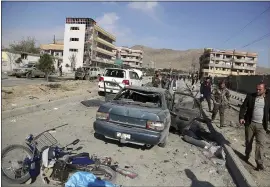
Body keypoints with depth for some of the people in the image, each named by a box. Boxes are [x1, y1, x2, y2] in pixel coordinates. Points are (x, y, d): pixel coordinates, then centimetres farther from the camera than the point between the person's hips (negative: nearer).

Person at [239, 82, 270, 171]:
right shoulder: (250, 96, -2)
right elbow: (243, 107, -1)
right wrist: (241, 117, -14)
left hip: (261, 125, -1)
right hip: (250, 123, 1)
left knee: (260, 144, -4)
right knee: (248, 141, 15)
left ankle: (259, 162, 4)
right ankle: (247, 155, 36)